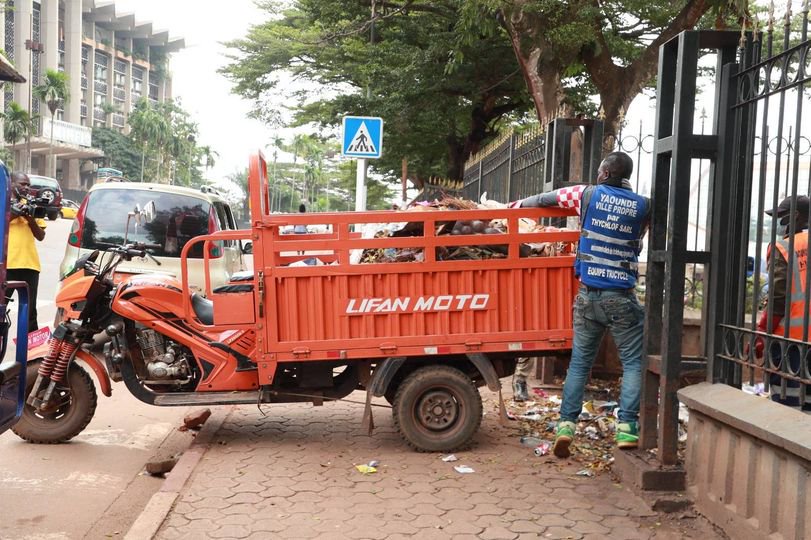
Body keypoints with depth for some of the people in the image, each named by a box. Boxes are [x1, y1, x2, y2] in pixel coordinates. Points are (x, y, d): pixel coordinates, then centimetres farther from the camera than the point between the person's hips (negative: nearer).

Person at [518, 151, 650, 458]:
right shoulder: (643, 207, 1)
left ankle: (566, 424, 5)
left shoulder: (588, 195, 2)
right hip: (622, 298, -2)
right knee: (633, 362, 6)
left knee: (580, 362, 10)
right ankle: (627, 427, -2)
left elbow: (547, 198, 18)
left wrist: (521, 204, 36)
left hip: (588, 295, 2)